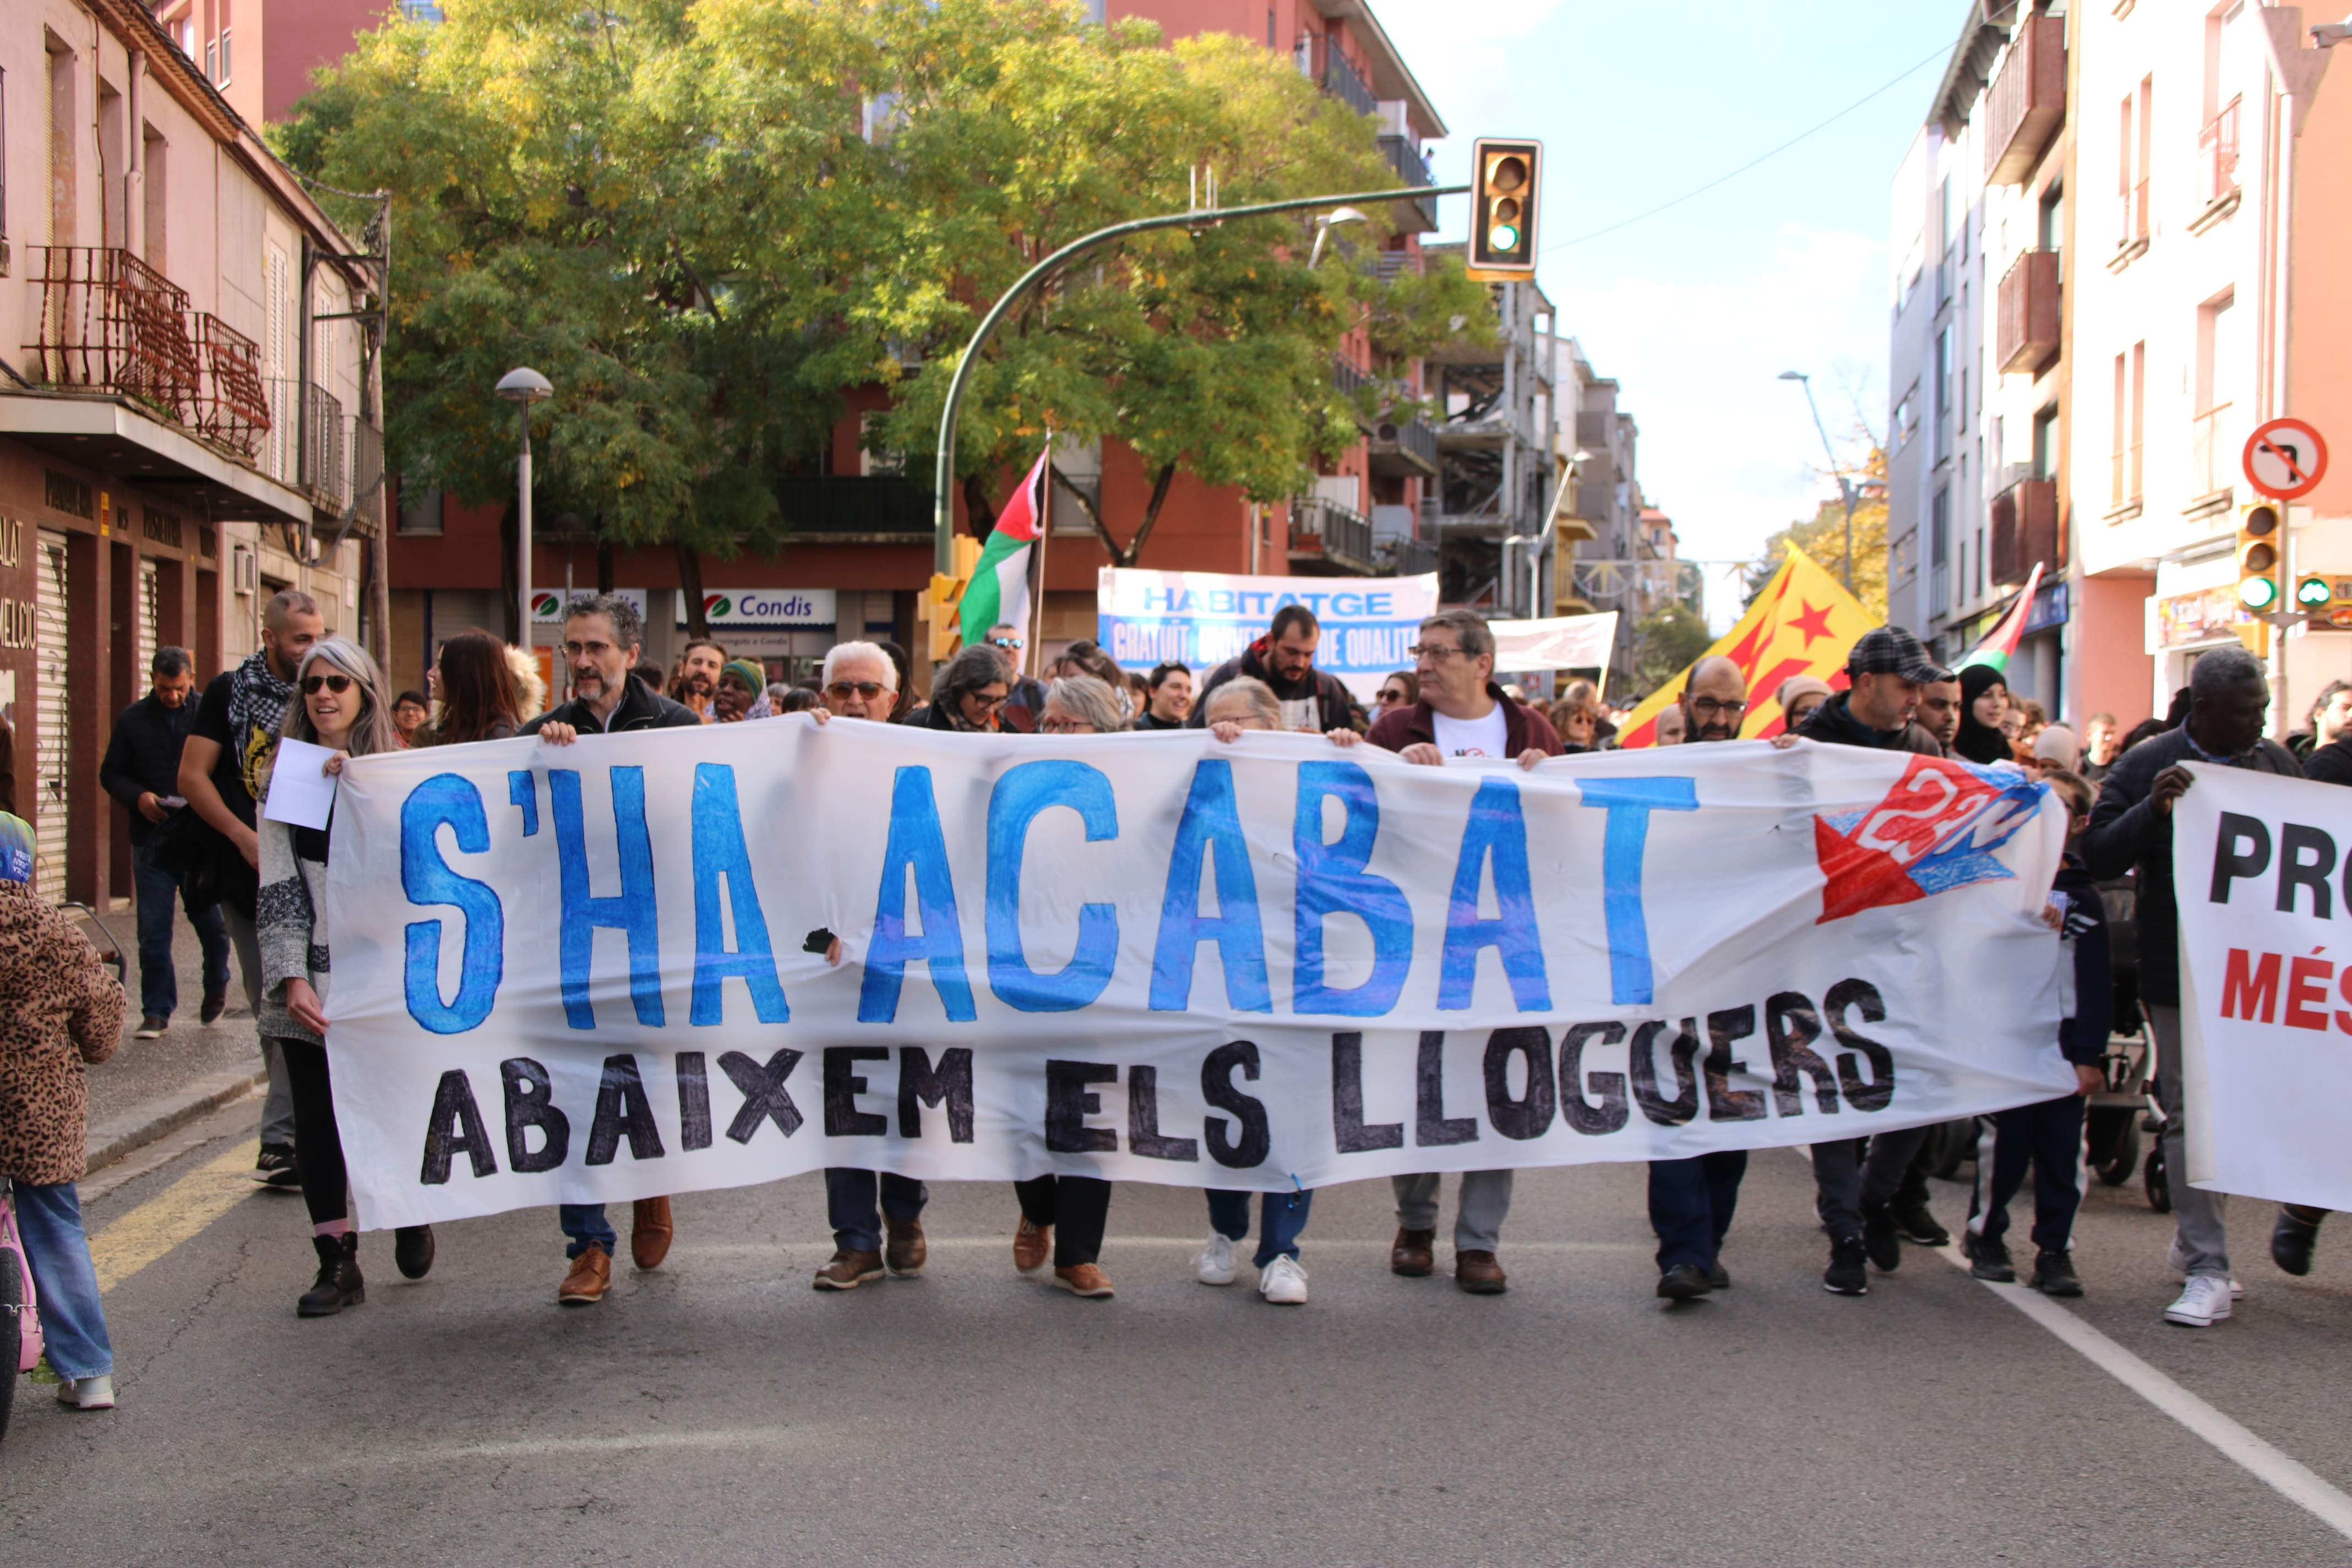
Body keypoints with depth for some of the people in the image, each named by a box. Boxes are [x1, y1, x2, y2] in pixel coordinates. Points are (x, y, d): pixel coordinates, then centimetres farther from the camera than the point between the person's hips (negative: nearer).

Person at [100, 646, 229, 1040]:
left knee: (211, 921, 6)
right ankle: (156, 1012, 5)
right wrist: (138, 797, -9)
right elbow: (111, 772, 10)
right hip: (153, 839, 1)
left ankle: (216, 985, 34)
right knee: (153, 930, -1)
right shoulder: (132, 719, 7)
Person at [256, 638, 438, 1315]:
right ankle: (336, 1263, 8)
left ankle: (410, 1216, 28)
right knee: (316, 1119, 0)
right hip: (311, 983, 1)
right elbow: (277, 888, 1)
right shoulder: (286, 777, 7)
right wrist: (292, 978, -9)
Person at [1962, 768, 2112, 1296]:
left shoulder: (2084, 899, 6)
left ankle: (2054, 1251, 7)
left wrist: (2089, 1054, -4)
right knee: (2003, 1141, 1)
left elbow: (2096, 984, 3)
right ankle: (1985, 1237, 17)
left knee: (2062, 1148, 0)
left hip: (2064, 1039, 1)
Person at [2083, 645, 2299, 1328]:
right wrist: (2152, 809, -26)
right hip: (2182, 970, -4)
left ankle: (2194, 1242, 30)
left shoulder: (2275, 763, 6)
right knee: (2191, 1113, -2)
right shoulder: (2146, 767, -6)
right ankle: (2206, 1271, 2)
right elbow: (2098, 857, -11)